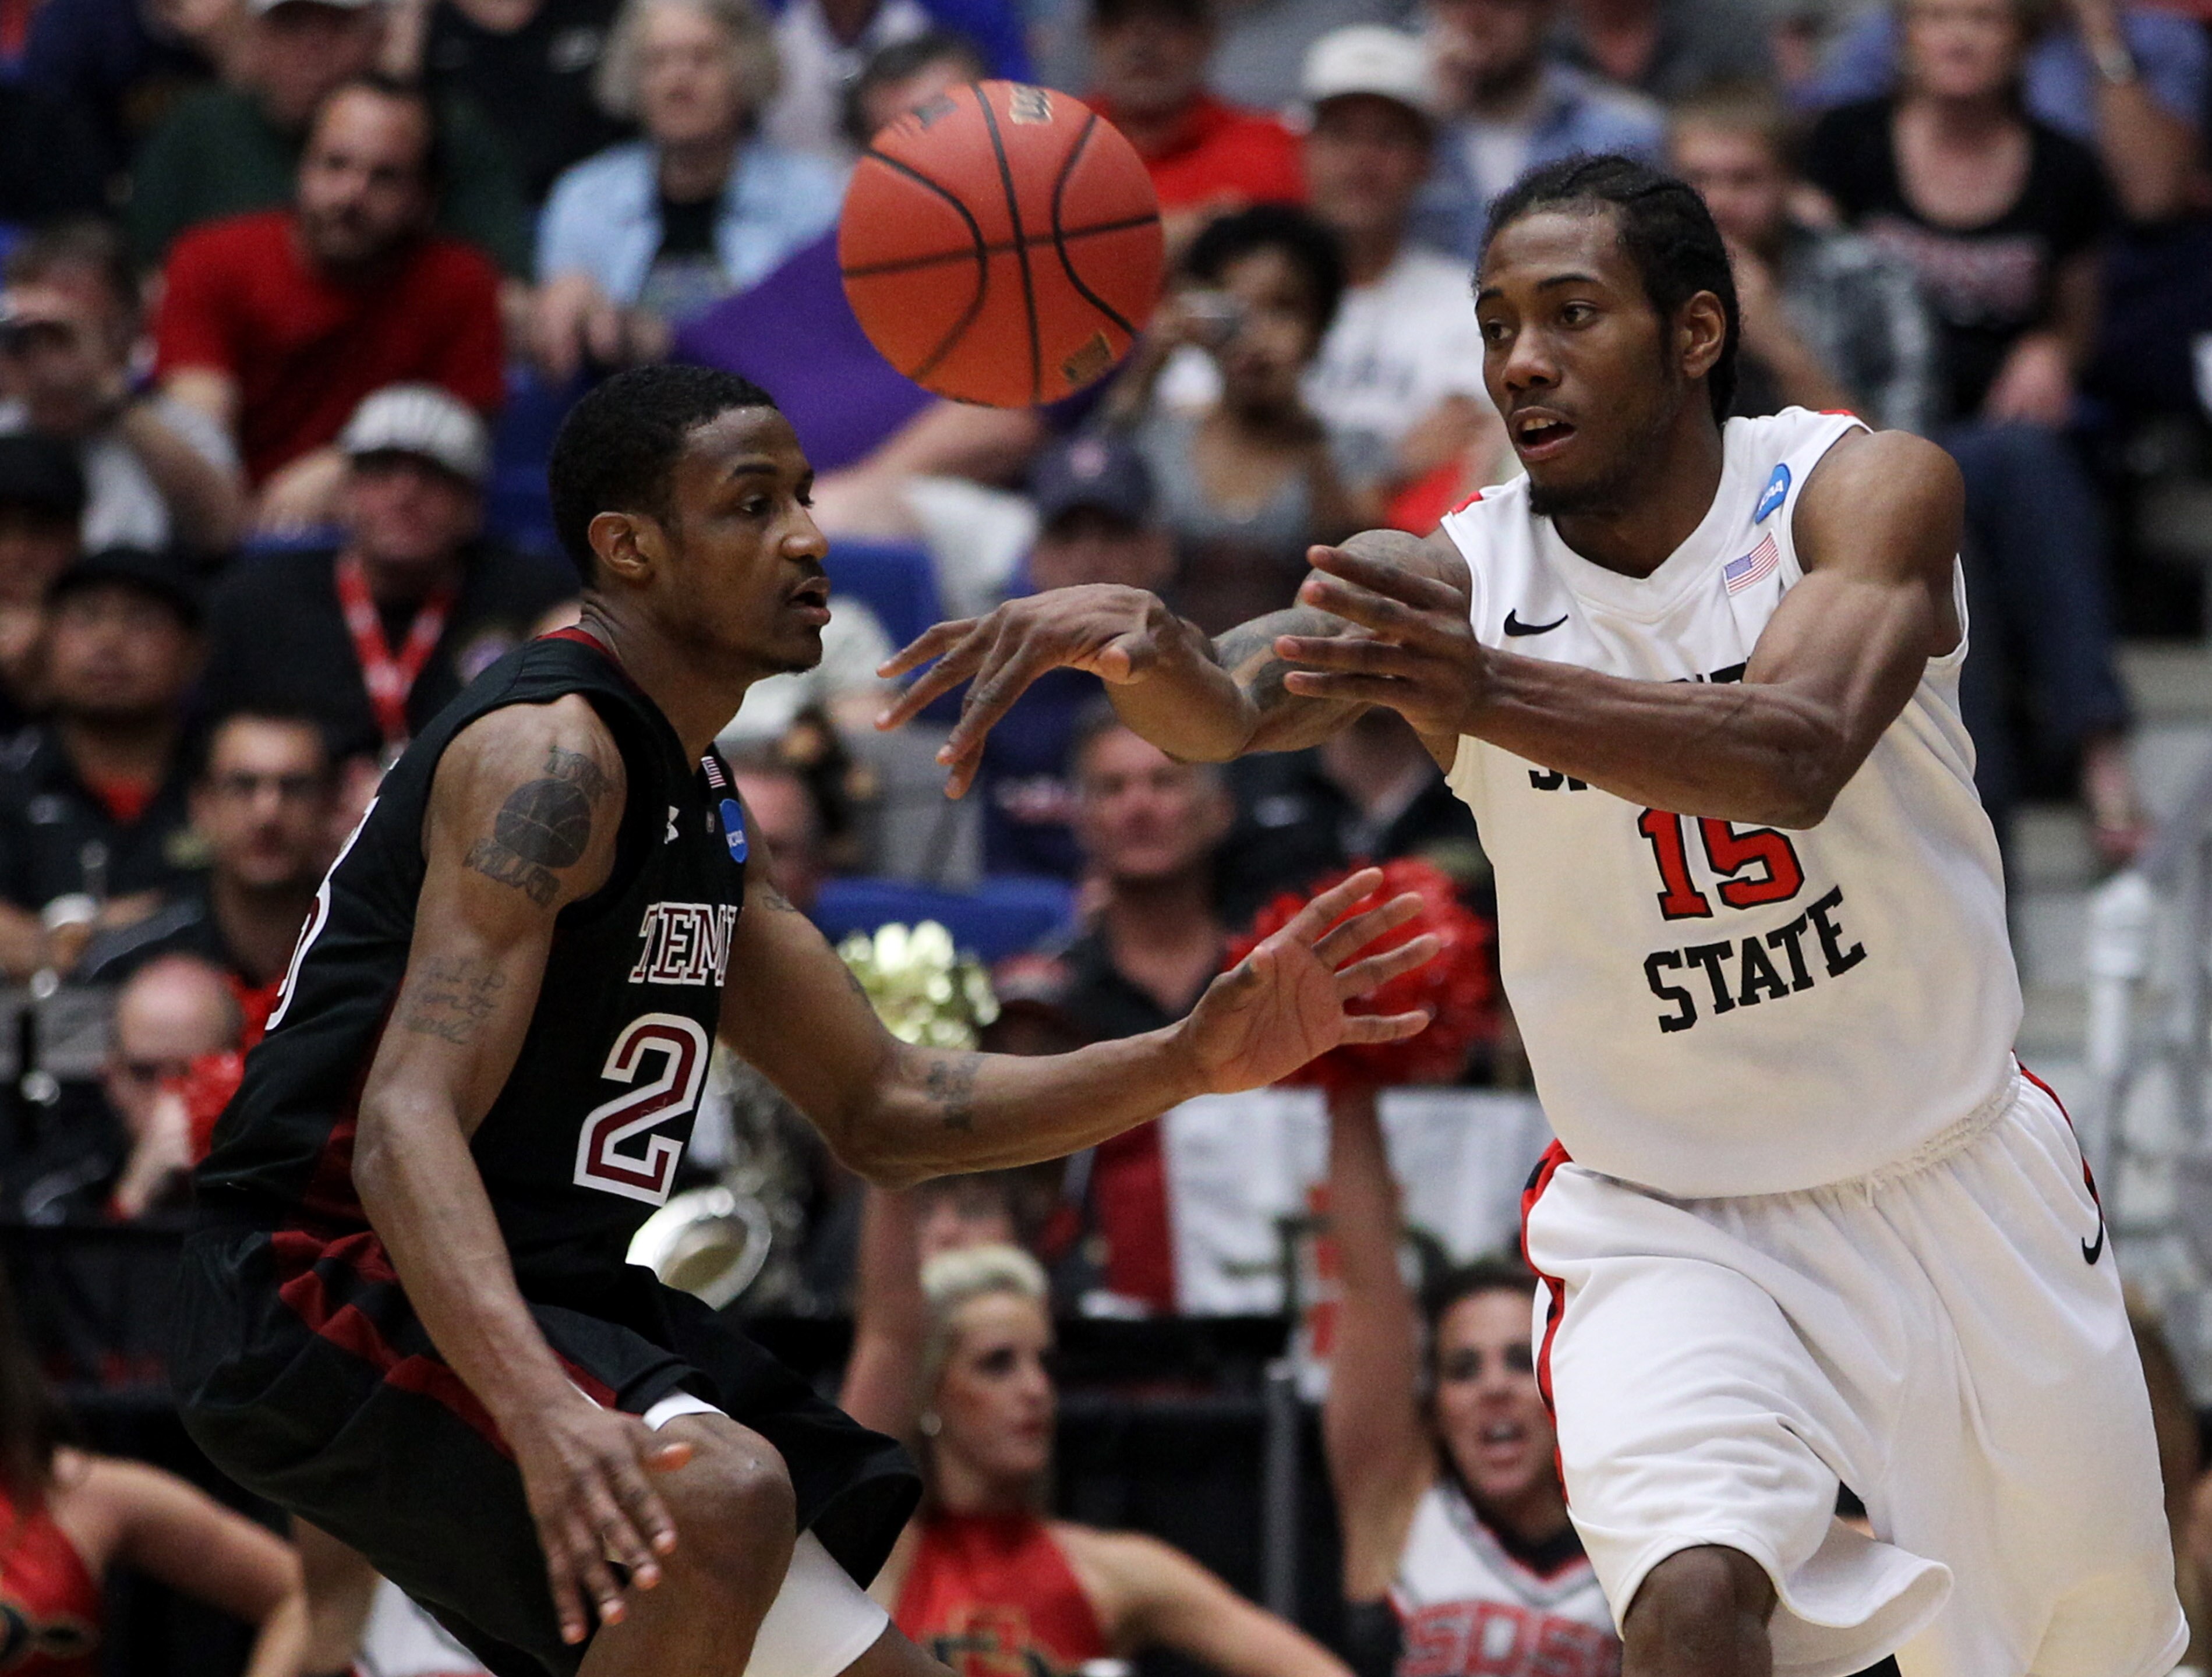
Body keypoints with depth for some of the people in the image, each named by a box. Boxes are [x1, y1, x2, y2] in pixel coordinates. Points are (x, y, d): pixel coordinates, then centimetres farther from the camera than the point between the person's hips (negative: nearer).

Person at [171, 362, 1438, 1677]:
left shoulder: (697, 805, 15)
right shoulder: (552, 753, -17)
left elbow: (881, 1109, 19)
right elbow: (408, 1123, -29)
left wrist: (1191, 1063, 4)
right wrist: (542, 1411, -46)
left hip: (540, 1299, 10)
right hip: (332, 1290, -10)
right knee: (721, 1497, -35)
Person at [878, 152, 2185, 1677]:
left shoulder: (1864, 491, -15)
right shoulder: (1450, 583, -12)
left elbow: (1797, 757, -35)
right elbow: (1227, 710, -32)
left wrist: (1484, 690, -52)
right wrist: (1131, 638, -58)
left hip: (1960, 1187, 1)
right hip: (1671, 1221, -1)